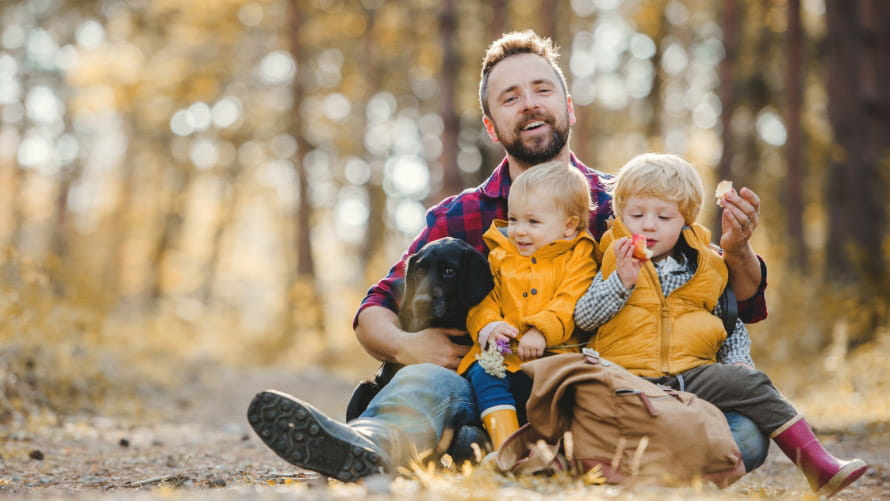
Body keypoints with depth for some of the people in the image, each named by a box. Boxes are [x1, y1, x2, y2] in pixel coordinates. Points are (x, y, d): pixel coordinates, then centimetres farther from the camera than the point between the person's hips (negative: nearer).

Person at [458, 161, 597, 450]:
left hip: (551, 352, -3)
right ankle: (503, 445, -37)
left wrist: (541, 331, -23)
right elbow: (482, 301, 13)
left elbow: (568, 305, -6)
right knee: (484, 375, -28)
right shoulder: (499, 256, 20)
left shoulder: (578, 257, 9)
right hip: (501, 354, 3)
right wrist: (488, 327, -10)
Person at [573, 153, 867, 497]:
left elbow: (731, 323, 25)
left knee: (747, 383, -17)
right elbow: (583, 317, -1)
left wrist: (737, 361, 7)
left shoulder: (703, 267, 16)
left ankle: (816, 463, -14)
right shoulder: (615, 263, 10)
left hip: (693, 372, 2)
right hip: (631, 375, -2)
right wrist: (622, 282, -13)